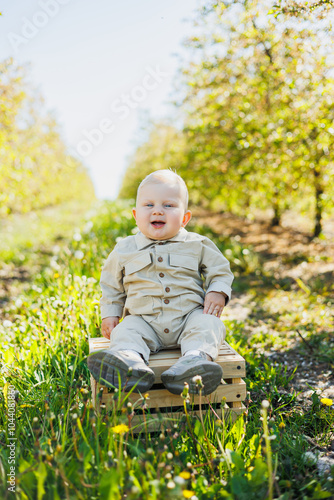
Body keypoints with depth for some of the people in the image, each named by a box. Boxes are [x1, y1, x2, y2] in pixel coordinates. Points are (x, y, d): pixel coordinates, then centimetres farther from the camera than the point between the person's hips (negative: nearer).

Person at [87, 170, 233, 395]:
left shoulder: (198, 245, 4)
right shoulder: (124, 250, 7)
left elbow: (219, 270, 12)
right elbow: (111, 285, 18)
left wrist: (217, 293, -7)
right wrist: (109, 314, 9)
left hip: (188, 317, 0)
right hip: (144, 321, 1)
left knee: (208, 324, -28)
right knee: (124, 332, -26)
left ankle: (197, 357, -51)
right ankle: (130, 362, -54)